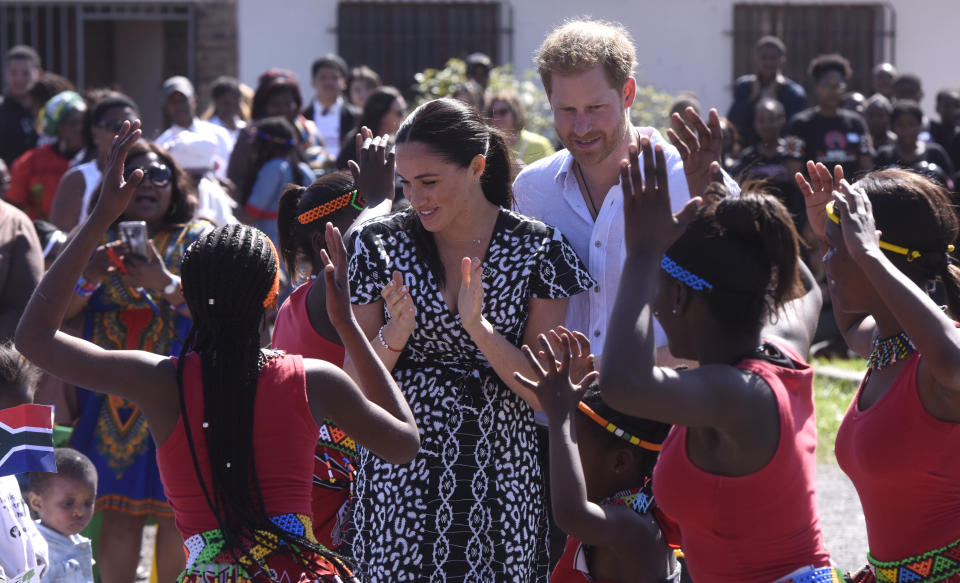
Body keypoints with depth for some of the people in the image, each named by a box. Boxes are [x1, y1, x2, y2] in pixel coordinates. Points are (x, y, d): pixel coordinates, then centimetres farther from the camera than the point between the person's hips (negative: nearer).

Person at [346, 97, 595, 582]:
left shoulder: (536, 250, -2)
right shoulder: (380, 245, 0)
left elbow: (541, 393, -5)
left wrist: (478, 328, -20)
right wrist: (396, 333, -19)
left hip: (500, 489, 0)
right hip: (400, 483, 0)